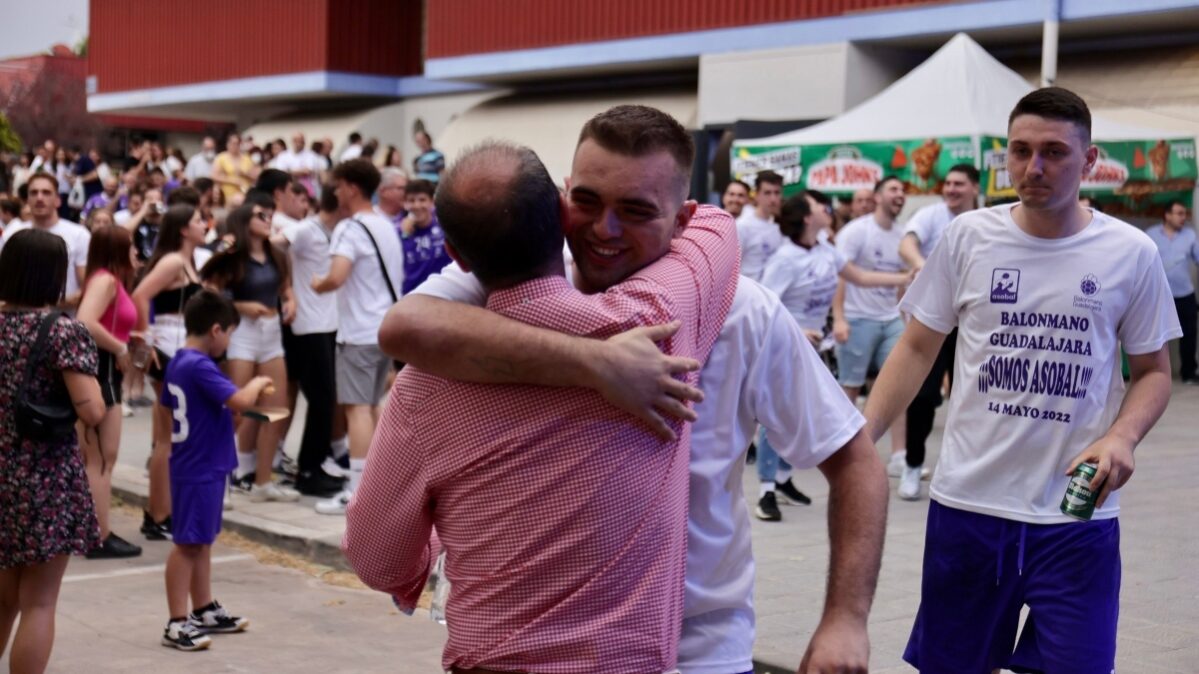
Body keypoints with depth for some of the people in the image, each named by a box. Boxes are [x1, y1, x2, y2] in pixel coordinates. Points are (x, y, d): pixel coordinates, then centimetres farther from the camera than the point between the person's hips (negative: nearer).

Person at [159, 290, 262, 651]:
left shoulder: (177, 363, 8)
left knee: (202, 541, 18)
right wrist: (257, 384, -8)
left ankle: (204, 611, 29)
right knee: (188, 544, -4)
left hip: (194, 466, 10)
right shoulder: (200, 367, -22)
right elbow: (240, 401, -29)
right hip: (199, 470, -10)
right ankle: (177, 623, 1)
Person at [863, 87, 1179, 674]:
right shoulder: (968, 237, 0)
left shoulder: (1131, 254, -1)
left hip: (1078, 515, -1)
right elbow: (918, 348, 6)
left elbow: (1153, 371, 7)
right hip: (967, 501, 1)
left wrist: (1122, 437, -13)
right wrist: (861, 435, -6)